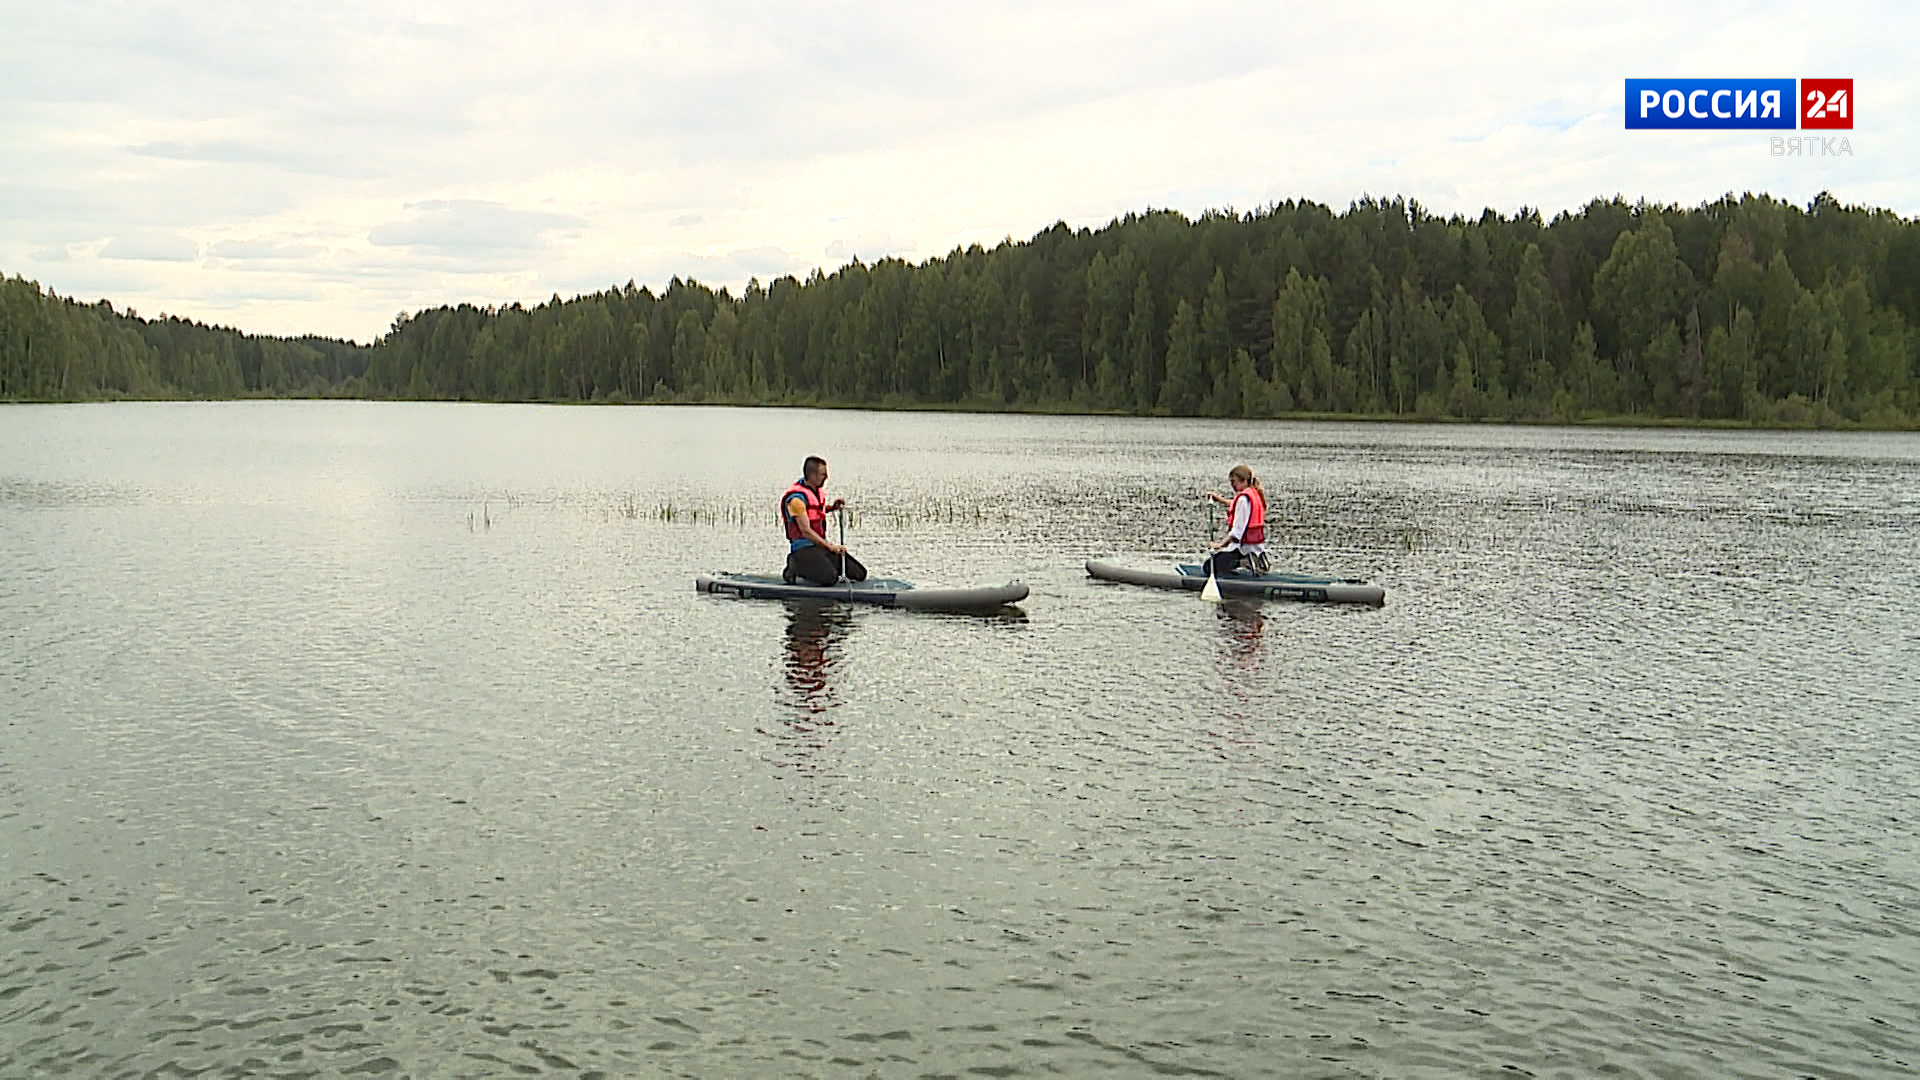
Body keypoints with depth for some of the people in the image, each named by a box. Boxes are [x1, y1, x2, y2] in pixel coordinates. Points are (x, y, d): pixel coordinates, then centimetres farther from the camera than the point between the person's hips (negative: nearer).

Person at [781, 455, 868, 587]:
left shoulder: (817, 490, 9)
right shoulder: (796, 497, -17)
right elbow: (806, 531, -20)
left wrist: (832, 507, 10)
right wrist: (830, 546, -21)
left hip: (821, 545, 8)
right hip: (803, 548, -8)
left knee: (860, 574, -1)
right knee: (830, 578, -33)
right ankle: (795, 569, -5)